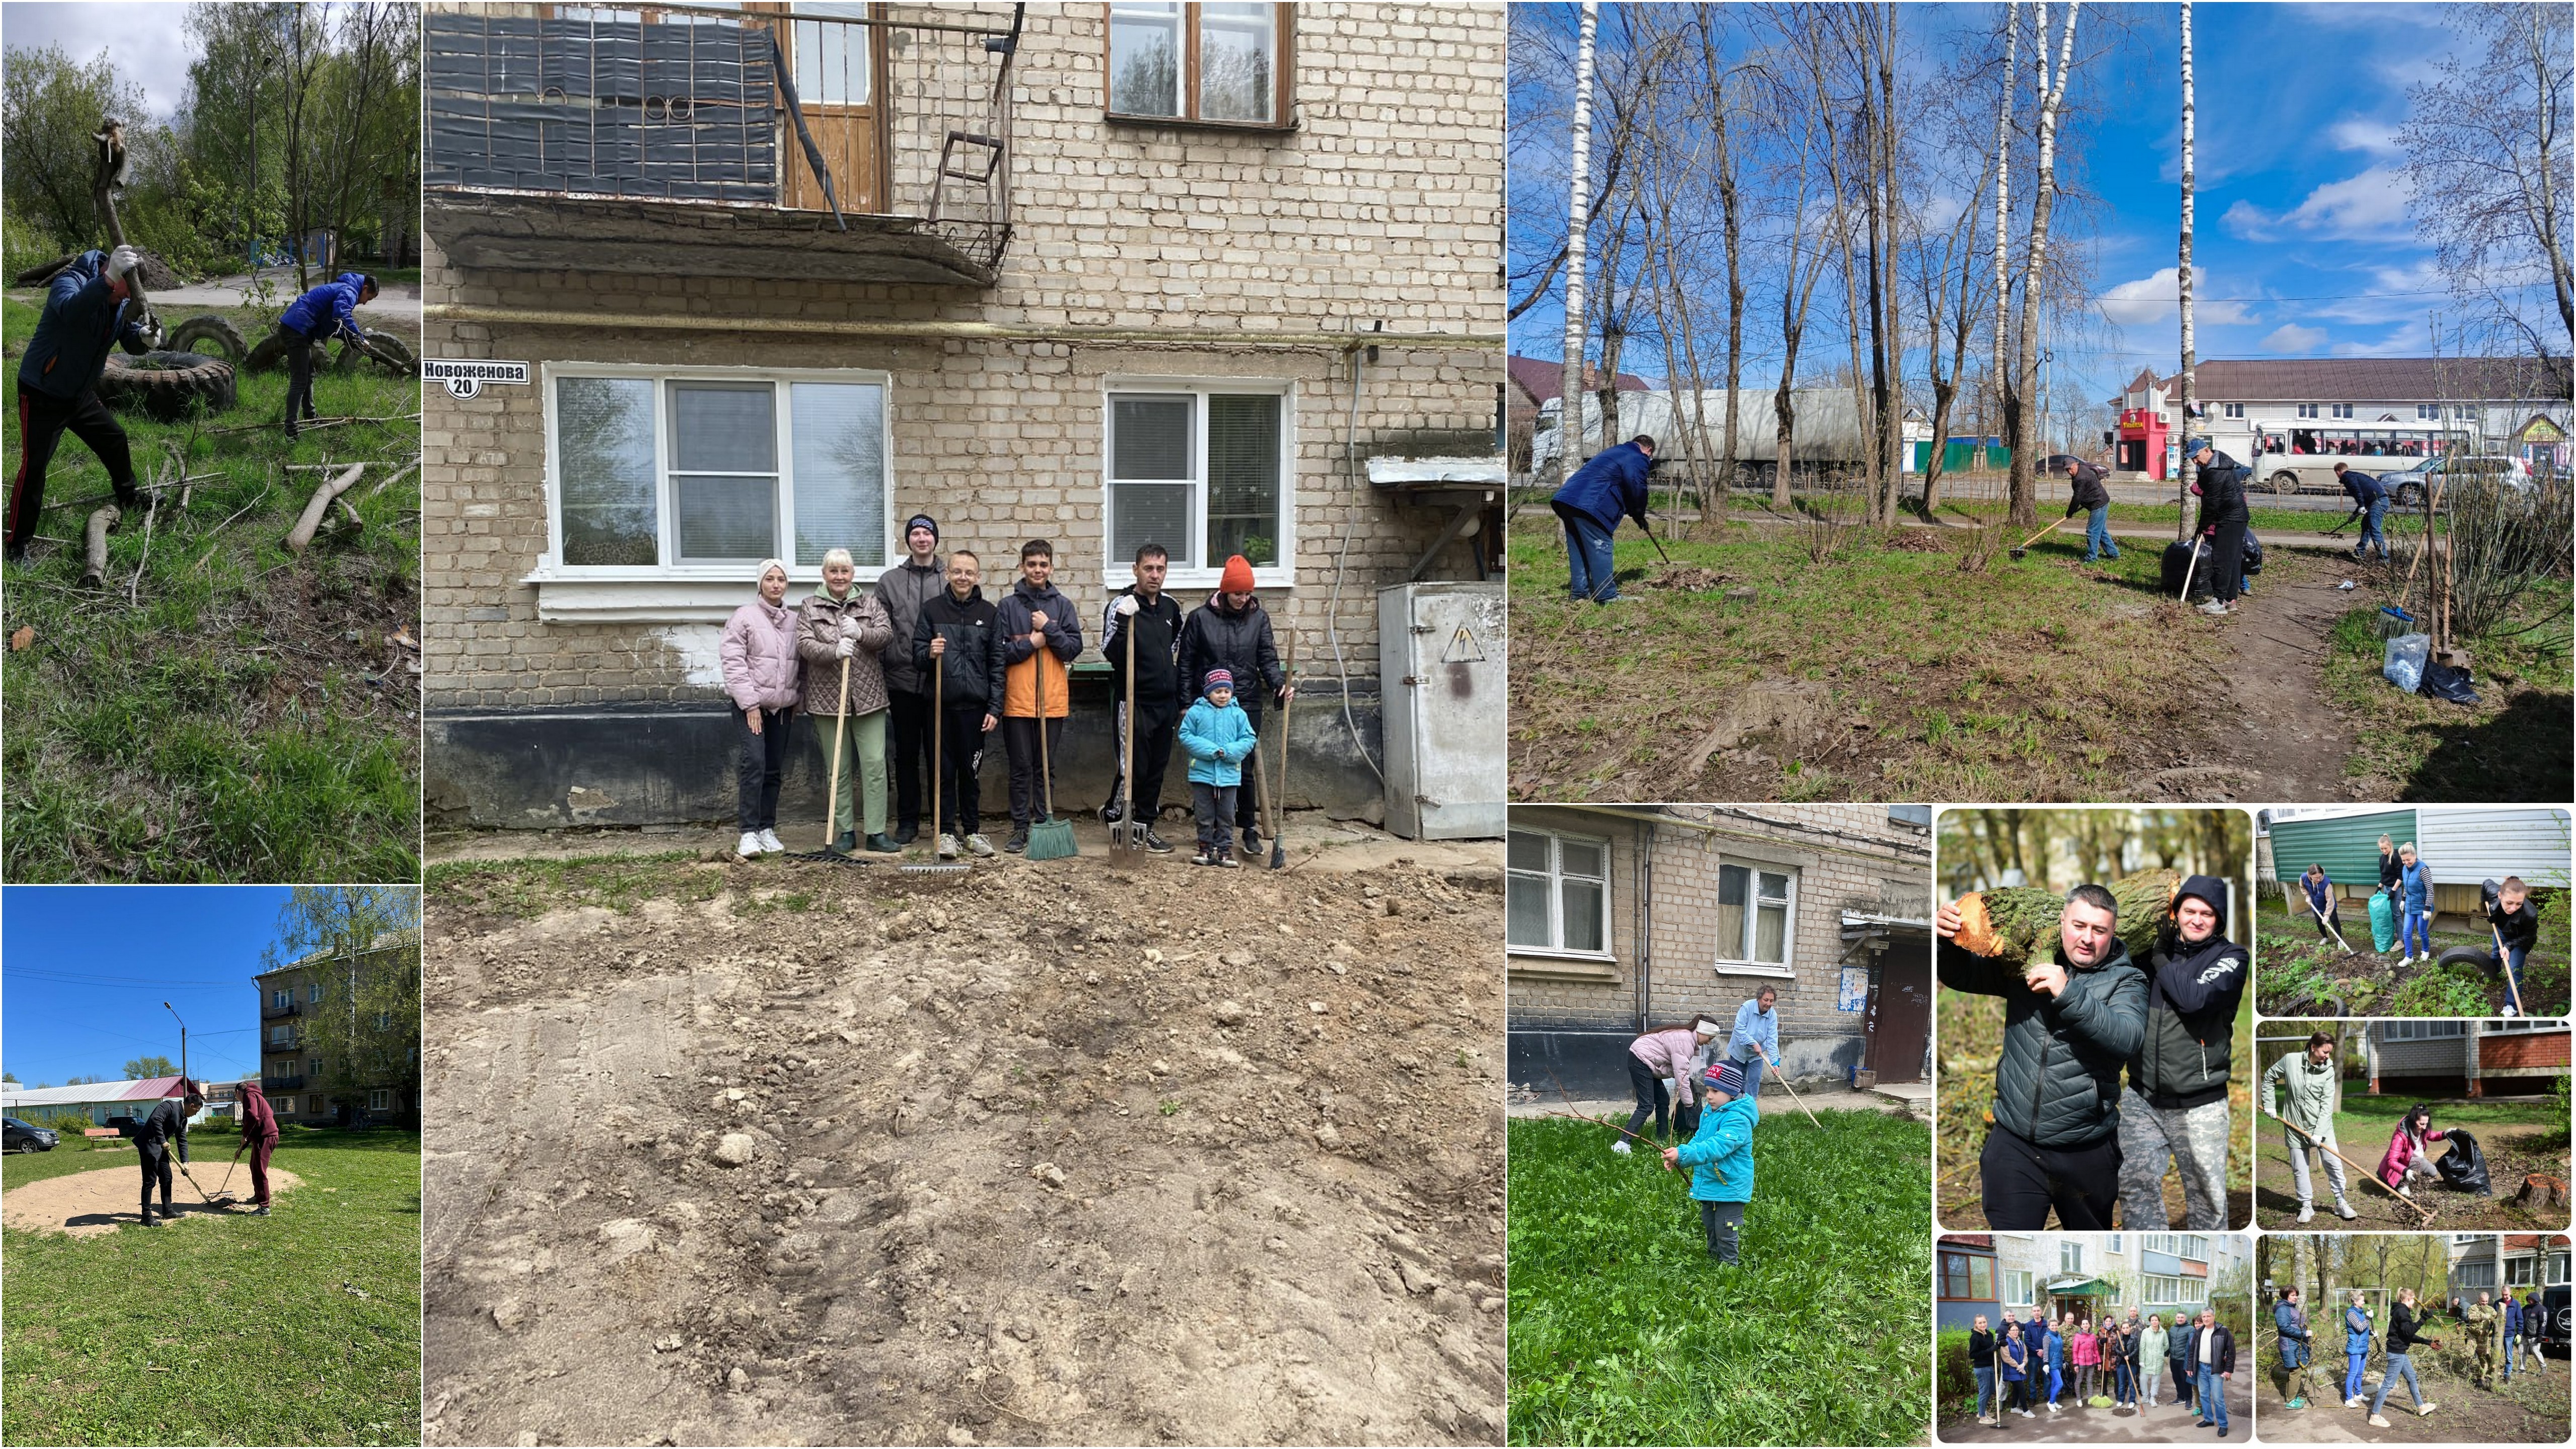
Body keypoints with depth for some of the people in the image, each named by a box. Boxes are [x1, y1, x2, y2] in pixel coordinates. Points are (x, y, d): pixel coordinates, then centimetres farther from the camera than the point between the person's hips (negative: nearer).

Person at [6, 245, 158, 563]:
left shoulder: (123, 301, -3)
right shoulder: (71, 281, -26)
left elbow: (131, 343, -3)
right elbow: (70, 311, -49)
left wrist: (144, 337, -27)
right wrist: (107, 279, -60)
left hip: (81, 393, 7)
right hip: (42, 394, -7)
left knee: (115, 441, 19)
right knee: (34, 465, -10)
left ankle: (129, 498, 46)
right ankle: (18, 544, -4)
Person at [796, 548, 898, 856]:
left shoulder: (871, 603, 10)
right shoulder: (810, 608, 7)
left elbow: (887, 634, -3)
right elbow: (805, 645, -6)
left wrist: (861, 634, -21)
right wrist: (834, 651, -24)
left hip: (868, 697, 0)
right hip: (828, 697, 0)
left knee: (875, 764, -4)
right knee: (838, 769, 5)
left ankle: (877, 832, 1)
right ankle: (845, 832, 13)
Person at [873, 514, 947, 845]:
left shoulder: (951, 580, 5)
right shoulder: (889, 581, 8)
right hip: (902, 681, 1)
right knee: (906, 755, 7)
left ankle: (942, 820, 12)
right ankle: (907, 822, 15)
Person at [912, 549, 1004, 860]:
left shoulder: (989, 613, 5)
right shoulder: (932, 610, 2)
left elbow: (997, 664, 5)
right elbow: (916, 657, 5)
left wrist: (994, 708, 0)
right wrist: (930, 654, -18)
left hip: (975, 705, 1)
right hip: (941, 704, -1)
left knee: (971, 770, 8)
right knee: (944, 770, 4)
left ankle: (972, 830, 19)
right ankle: (946, 832, 12)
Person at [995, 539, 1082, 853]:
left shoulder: (1063, 605, 7)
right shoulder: (1007, 606, 3)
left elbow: (1075, 648, -1)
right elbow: (999, 653, -2)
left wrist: (1049, 629, -11)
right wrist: (1031, 643, -11)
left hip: (1053, 699, 1)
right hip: (1018, 700, -1)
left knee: (1047, 768, 8)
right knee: (1021, 768, 4)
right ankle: (1020, 828, 10)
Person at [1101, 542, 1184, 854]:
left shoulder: (1171, 607, 11)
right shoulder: (1122, 604, -9)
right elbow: (1111, 652, -19)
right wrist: (1124, 620, -32)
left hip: (1165, 702, 6)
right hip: (1134, 701, -6)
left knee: (1157, 769, 9)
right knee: (1133, 767, -6)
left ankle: (1144, 827, 19)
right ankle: (1113, 813, 18)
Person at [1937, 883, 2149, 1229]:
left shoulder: (2125, 980, -3)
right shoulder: (2028, 961, 4)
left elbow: (2127, 1039, -20)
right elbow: (1963, 976, 6)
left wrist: (2069, 993, -31)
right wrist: (1949, 940, -16)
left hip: (2086, 1149, -1)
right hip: (2014, 1145, 1)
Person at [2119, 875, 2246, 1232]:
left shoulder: (2231, 957, -3)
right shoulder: (2154, 948, 7)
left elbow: (2193, 998, -22)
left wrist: (2161, 956, -10)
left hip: (2198, 1105, -3)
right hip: (2142, 1096, 3)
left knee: (2205, 1193, 6)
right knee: (2135, 1183, 0)